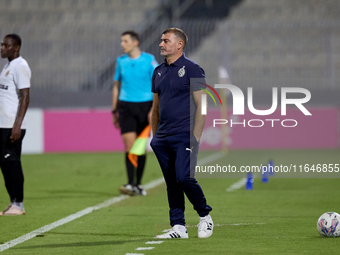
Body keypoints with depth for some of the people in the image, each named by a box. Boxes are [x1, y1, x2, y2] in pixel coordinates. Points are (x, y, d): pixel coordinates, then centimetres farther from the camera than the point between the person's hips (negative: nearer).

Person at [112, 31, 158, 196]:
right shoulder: (121, 61, 8)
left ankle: (138, 185, 13)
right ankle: (130, 184, -16)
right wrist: (114, 110, 13)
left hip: (144, 106, -1)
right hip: (125, 106, 1)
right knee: (129, 144, -12)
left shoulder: (149, 60, -2)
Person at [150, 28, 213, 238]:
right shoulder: (159, 72, 15)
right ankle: (178, 227, 11)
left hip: (184, 136, -7)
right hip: (163, 139, 7)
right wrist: (155, 136, 16)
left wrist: (196, 137, -14)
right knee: (171, 183, 6)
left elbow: (201, 106, -8)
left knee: (184, 178, -15)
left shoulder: (192, 69, -5)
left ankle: (205, 216, 6)